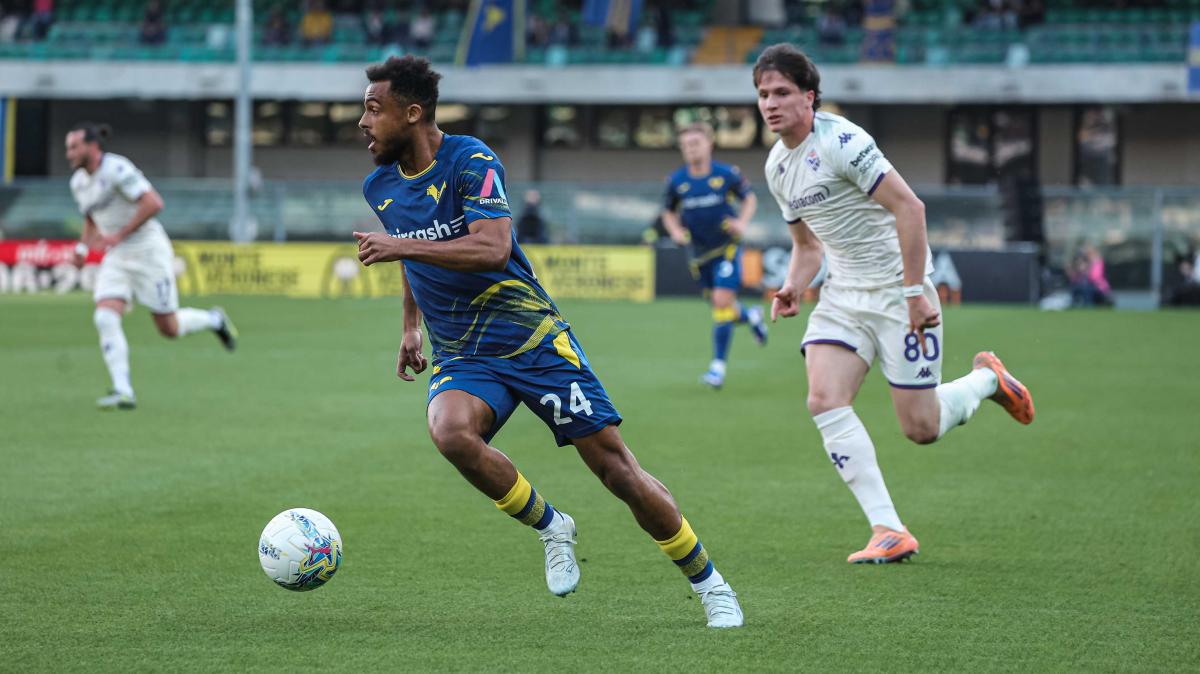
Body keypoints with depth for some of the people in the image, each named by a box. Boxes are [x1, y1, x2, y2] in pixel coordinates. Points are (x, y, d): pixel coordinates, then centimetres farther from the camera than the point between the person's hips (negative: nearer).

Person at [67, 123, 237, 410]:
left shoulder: (116, 169, -18)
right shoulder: (78, 183, 8)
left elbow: (153, 203, -26)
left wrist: (119, 235, -24)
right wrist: (83, 246, 5)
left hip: (148, 250, -7)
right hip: (117, 258, 7)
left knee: (170, 329, 0)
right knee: (105, 318, -16)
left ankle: (214, 320, 32)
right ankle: (123, 392, -16)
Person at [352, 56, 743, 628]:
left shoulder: (471, 161, -15)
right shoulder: (380, 186, 5)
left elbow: (492, 248, -29)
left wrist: (401, 247, -32)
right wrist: (410, 326, 22)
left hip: (534, 342, -4)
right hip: (462, 358, 4)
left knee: (618, 469, -6)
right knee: (449, 432, -31)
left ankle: (710, 586, 13)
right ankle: (550, 528, -6)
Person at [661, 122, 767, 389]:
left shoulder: (727, 174, -8)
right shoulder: (676, 181, -2)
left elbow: (749, 198, 7)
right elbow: (669, 213, 14)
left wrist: (742, 222, -11)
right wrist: (676, 231, -6)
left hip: (727, 248, -4)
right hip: (701, 254, 4)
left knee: (722, 302, -15)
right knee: (721, 307, 11)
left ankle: (718, 365, -8)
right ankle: (751, 316, 47)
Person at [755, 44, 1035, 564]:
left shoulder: (840, 141, -18)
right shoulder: (777, 166, 9)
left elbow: (908, 207, -22)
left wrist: (914, 291, -25)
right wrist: (793, 288, 0)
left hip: (897, 290, -7)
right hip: (843, 295, 7)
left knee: (920, 428, -6)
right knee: (824, 401, -16)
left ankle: (987, 379, 27)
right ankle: (889, 531, -13)